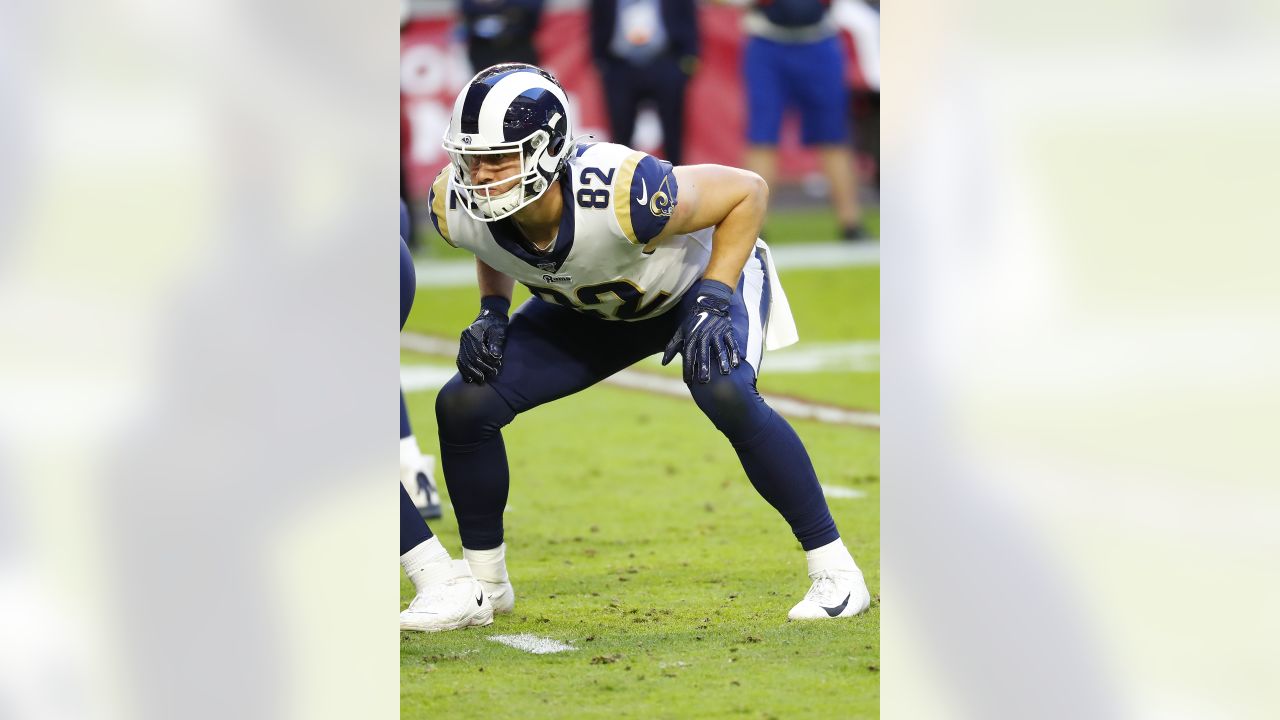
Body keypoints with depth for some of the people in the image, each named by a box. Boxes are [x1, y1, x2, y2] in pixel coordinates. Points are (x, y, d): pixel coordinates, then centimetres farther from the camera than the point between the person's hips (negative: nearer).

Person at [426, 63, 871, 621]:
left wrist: (713, 300, -30)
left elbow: (748, 192, -26)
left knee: (725, 396, -34)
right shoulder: (457, 208, -25)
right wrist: (492, 311, -12)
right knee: (464, 405, -9)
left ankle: (833, 569, -18)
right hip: (594, 308, 5)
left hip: (704, 279, -5)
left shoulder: (619, 194, -42)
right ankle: (484, 583, 13)